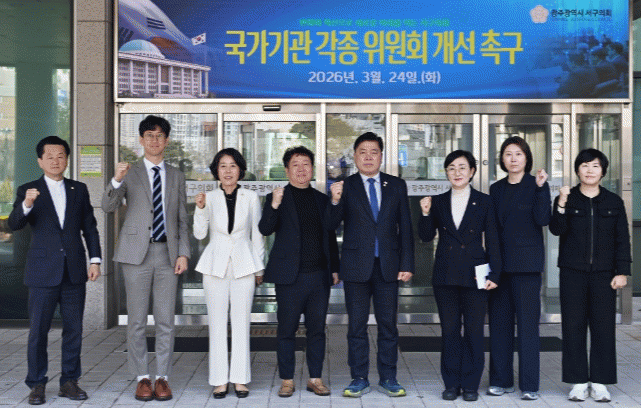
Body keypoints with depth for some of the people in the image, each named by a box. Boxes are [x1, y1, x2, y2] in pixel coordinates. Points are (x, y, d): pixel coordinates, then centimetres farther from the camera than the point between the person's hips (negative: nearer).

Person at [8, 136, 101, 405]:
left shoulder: (79, 190, 11)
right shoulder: (28, 191, 4)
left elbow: (89, 227, 12)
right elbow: (14, 224, -11)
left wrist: (95, 259, 4)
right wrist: (26, 205, -30)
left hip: (74, 272, 2)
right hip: (43, 272, -2)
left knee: (74, 329, 6)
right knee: (38, 330, 1)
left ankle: (69, 381, 17)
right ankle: (37, 384, 13)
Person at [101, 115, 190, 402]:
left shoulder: (176, 176, 15)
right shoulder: (130, 173, 7)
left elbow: (182, 219, 13)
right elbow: (108, 207, -6)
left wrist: (183, 253, 2)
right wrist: (117, 180, -24)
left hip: (168, 252, 2)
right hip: (137, 252, -2)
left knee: (165, 320, 3)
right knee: (136, 319, 2)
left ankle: (163, 378, 12)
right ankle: (142, 378, 12)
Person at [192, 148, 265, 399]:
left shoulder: (251, 197, 6)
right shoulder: (209, 198, 6)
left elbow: (257, 235, 9)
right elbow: (199, 234, 0)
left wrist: (259, 267, 8)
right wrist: (200, 209, -14)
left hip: (243, 265, 0)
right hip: (216, 265, 0)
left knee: (241, 322, 1)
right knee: (217, 323, 1)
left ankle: (240, 379, 9)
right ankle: (219, 380, 8)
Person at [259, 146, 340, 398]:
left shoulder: (322, 200, 14)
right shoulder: (277, 199, 3)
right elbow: (265, 230, -11)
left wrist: (335, 268, 13)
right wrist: (274, 205, -27)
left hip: (320, 275, 3)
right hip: (291, 276, -3)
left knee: (317, 330, 8)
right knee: (287, 330, 3)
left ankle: (315, 378, 17)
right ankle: (287, 380, 14)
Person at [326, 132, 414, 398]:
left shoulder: (396, 186, 8)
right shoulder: (345, 187, 3)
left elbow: (405, 227, 7)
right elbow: (331, 225, -4)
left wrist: (407, 264, 1)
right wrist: (335, 201, -23)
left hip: (388, 266, 1)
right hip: (356, 266, -1)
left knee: (388, 325, 7)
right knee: (356, 326, 5)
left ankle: (388, 378, 18)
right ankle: (359, 379, 15)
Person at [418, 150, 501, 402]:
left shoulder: (484, 202, 2)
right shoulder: (438, 202, 8)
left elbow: (492, 241, 2)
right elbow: (426, 237, 6)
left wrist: (494, 274, -5)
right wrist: (426, 214, -10)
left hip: (474, 275, -2)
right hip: (445, 275, 2)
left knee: (474, 331, 2)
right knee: (449, 331, 6)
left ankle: (470, 385, 13)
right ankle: (451, 384, 16)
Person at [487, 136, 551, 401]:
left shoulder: (536, 185, 1)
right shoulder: (496, 189, 13)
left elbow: (542, 220, -12)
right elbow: (492, 227, 13)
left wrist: (541, 188, -20)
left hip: (526, 262, -4)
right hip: (500, 262, 5)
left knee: (527, 322, -4)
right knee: (499, 322, 7)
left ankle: (529, 384, 3)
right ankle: (501, 380, 17)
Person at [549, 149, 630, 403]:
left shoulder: (614, 202, 9)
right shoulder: (567, 199, 6)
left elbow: (622, 240, 8)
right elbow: (557, 229, -8)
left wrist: (622, 271, 1)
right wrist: (561, 205, -22)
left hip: (603, 274, 1)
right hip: (572, 273, -1)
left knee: (603, 327, 0)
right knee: (573, 326, 0)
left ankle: (599, 383, 9)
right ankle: (579, 382, 9)